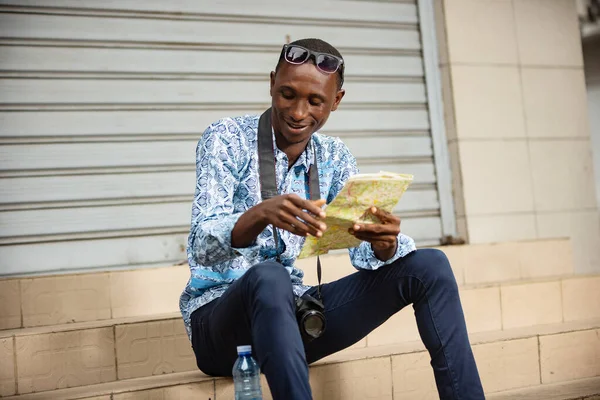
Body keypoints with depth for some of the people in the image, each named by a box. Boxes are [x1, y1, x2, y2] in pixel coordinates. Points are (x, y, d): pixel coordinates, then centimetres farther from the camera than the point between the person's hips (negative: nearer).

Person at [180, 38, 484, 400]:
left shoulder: (335, 157, 6)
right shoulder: (227, 139, -9)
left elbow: (367, 254, -4)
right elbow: (202, 247, -21)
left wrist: (385, 242, -29)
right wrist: (261, 215, -42)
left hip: (292, 312, 5)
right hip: (220, 314, -5)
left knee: (428, 266, -8)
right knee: (268, 277, -40)